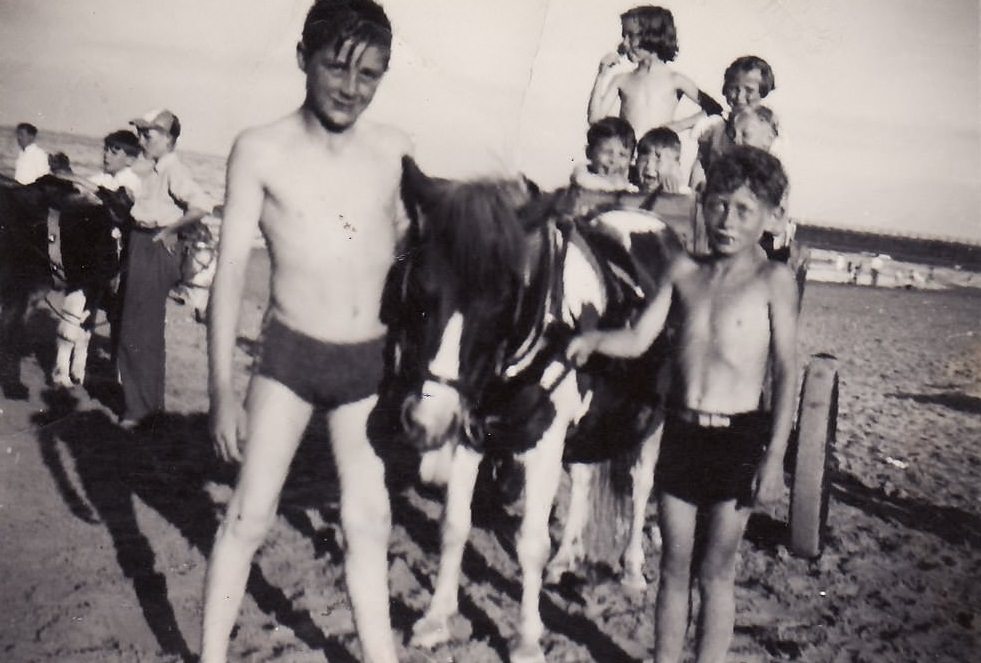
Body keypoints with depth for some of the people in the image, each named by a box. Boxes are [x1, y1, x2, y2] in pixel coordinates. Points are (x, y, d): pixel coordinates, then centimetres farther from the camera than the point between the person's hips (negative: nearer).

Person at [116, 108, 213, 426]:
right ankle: (147, 398, 34)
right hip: (140, 248, 10)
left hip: (155, 252, -10)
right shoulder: (157, 170, 12)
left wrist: (168, 230, -21)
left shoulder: (173, 170, -17)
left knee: (140, 331, -2)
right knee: (129, 325, 19)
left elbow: (202, 205, -32)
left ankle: (141, 406, 10)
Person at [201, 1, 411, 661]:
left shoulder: (394, 150, 0)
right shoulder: (261, 150, -8)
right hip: (290, 356, -2)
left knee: (369, 521, 11)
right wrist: (222, 389, -11)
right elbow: (231, 271, -8)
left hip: (371, 362, 3)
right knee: (249, 517, 2)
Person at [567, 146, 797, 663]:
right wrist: (594, 340, -19)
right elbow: (637, 340, 3)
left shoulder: (773, 280, -5)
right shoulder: (684, 271, 6)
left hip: (738, 438, -3)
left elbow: (786, 372, -7)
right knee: (673, 567, 14)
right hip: (678, 431, 4)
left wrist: (774, 458, -11)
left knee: (716, 572, 8)